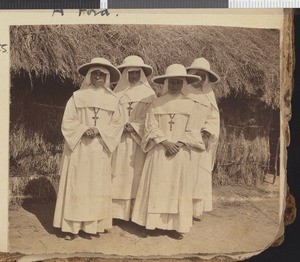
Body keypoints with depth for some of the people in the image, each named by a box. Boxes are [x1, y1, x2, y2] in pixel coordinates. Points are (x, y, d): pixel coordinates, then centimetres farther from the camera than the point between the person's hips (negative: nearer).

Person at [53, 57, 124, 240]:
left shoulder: (112, 100, 7)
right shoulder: (77, 97, 3)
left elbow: (118, 123, 3)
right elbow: (67, 122, 0)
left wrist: (99, 130, -11)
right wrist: (84, 130, -15)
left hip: (100, 150, 2)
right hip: (79, 149, -1)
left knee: (97, 187, 4)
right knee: (76, 185, -1)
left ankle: (92, 225, 12)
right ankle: (72, 226, 6)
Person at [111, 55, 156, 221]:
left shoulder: (149, 94, 7)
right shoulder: (118, 93, 10)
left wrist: (134, 126, -13)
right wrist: (122, 126, -13)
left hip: (139, 140, -1)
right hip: (120, 140, 1)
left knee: (136, 173, 0)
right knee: (119, 172, -2)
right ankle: (117, 210, 4)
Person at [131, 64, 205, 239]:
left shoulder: (189, 105, 5)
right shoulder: (157, 103, 3)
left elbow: (191, 131, 2)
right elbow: (151, 128, -3)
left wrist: (178, 144, -13)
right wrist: (166, 143, -15)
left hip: (180, 153, 1)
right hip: (159, 152, -1)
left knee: (177, 187, 4)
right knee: (155, 186, 2)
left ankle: (173, 226, 12)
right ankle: (150, 223, 11)